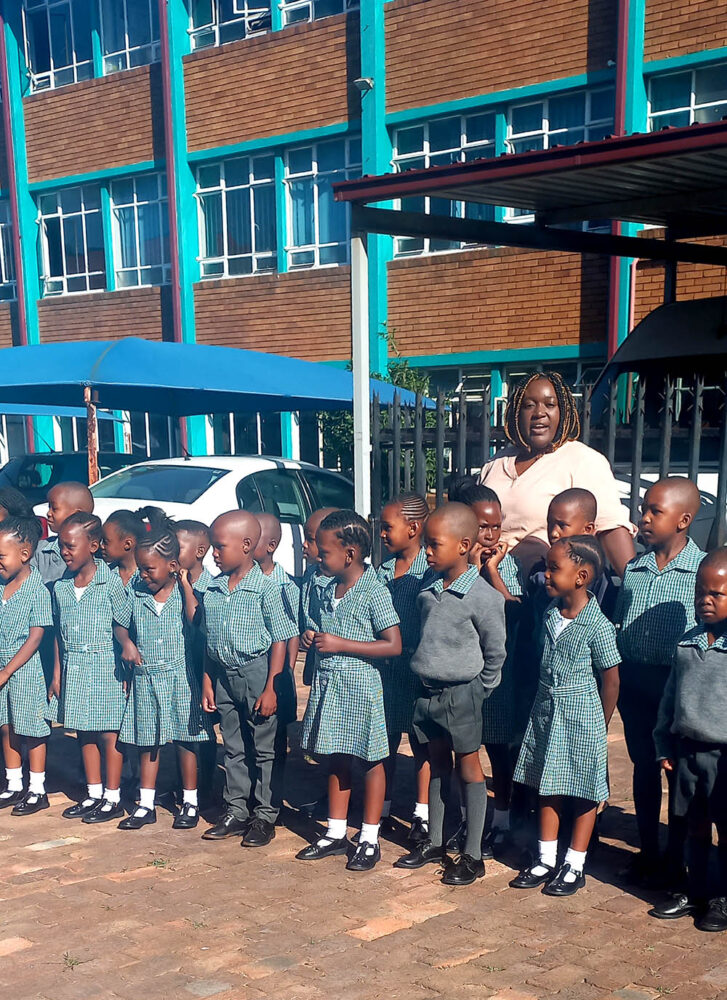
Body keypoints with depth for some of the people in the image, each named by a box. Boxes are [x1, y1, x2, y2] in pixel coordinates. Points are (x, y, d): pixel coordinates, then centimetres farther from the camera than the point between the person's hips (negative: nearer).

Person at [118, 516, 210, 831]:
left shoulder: (184, 594, -7)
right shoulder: (136, 595, 2)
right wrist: (127, 644, -3)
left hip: (180, 678, -3)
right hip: (145, 678, 4)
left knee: (185, 740, 5)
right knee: (147, 742, 11)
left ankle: (190, 802, 19)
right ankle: (146, 805, 20)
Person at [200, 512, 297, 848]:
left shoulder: (265, 587, -13)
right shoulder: (212, 589, 4)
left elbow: (280, 639, -12)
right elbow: (210, 640, 12)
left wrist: (271, 688, -15)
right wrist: (207, 681, 10)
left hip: (257, 672, -6)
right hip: (224, 674, 6)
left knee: (264, 748, 5)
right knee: (233, 747, 15)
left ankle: (265, 816, 15)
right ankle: (236, 811, 25)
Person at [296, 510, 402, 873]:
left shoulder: (374, 591, -15)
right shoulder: (328, 590, 8)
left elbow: (393, 645, -20)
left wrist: (340, 644, -20)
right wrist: (315, 639, 5)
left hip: (361, 686, -7)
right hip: (328, 684, 7)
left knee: (370, 760, 6)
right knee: (336, 759, 15)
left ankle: (369, 839, 16)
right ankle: (336, 834, 26)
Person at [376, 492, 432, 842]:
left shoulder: (430, 571, -10)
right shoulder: (383, 570, 8)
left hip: (417, 666, -5)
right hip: (384, 666, 5)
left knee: (421, 742, 6)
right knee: (385, 740, 13)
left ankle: (422, 814, 17)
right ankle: (381, 809, 25)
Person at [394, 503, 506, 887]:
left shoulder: (481, 596, -16)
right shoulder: (427, 591, 2)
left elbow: (495, 652, -9)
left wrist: (480, 690, -4)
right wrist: (422, 673, 12)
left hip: (462, 693, -6)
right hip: (428, 692, 6)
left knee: (468, 767, 4)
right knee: (437, 765, 17)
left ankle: (472, 855, 12)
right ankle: (434, 842, 29)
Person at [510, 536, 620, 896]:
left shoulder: (598, 626, -17)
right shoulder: (550, 613, 0)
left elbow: (611, 680, -10)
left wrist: (599, 726, -4)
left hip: (581, 714, -6)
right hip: (546, 710, 6)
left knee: (583, 792, 7)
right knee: (547, 787, 13)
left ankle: (574, 866, 18)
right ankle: (546, 860, 24)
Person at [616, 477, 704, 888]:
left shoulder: (704, 570, -8)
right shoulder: (632, 569, 6)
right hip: (634, 682, 4)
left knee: (679, 772, 6)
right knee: (643, 766, 14)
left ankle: (676, 859, 20)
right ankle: (648, 852, 28)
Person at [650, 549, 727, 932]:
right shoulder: (689, 642, 6)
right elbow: (671, 696, 13)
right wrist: (664, 746, 12)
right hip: (688, 751, 5)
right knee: (696, 827, 17)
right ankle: (695, 893, 31)